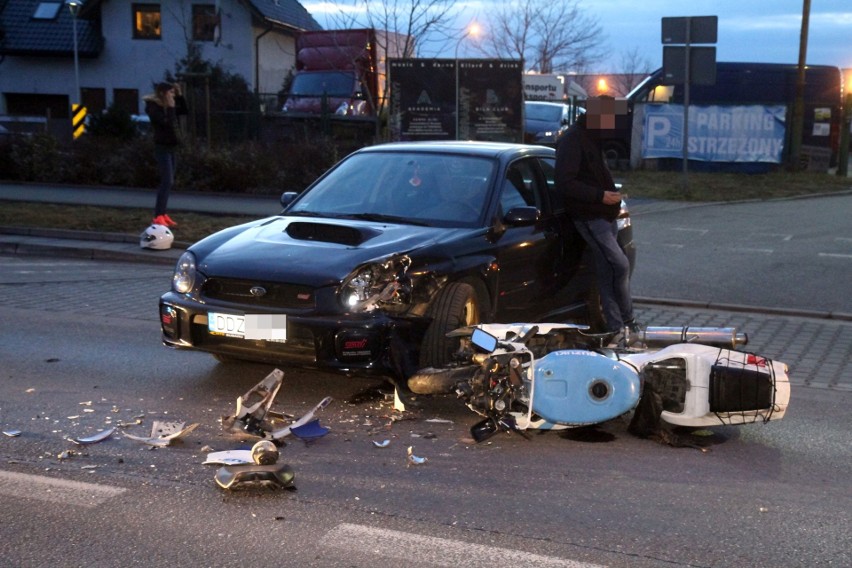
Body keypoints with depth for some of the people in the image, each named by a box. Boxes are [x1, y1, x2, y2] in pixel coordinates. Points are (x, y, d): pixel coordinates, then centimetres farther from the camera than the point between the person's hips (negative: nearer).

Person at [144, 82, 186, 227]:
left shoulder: (167, 107, 11)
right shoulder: (154, 108, -12)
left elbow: (184, 110, 20)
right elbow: (167, 123, -24)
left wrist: (179, 96, 11)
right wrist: (171, 107, -17)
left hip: (171, 147, 9)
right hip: (162, 148, -9)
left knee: (167, 182, 10)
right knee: (167, 182, -14)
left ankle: (162, 213, 16)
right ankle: (158, 216, -14)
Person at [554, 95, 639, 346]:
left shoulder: (596, 138, 16)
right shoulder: (572, 140, -14)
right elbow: (565, 183, -21)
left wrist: (613, 194, 14)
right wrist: (601, 195, -23)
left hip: (606, 215, 9)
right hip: (589, 217, -9)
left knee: (607, 273, 10)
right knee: (620, 265, -14)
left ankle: (617, 329, 15)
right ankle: (627, 323, 0)